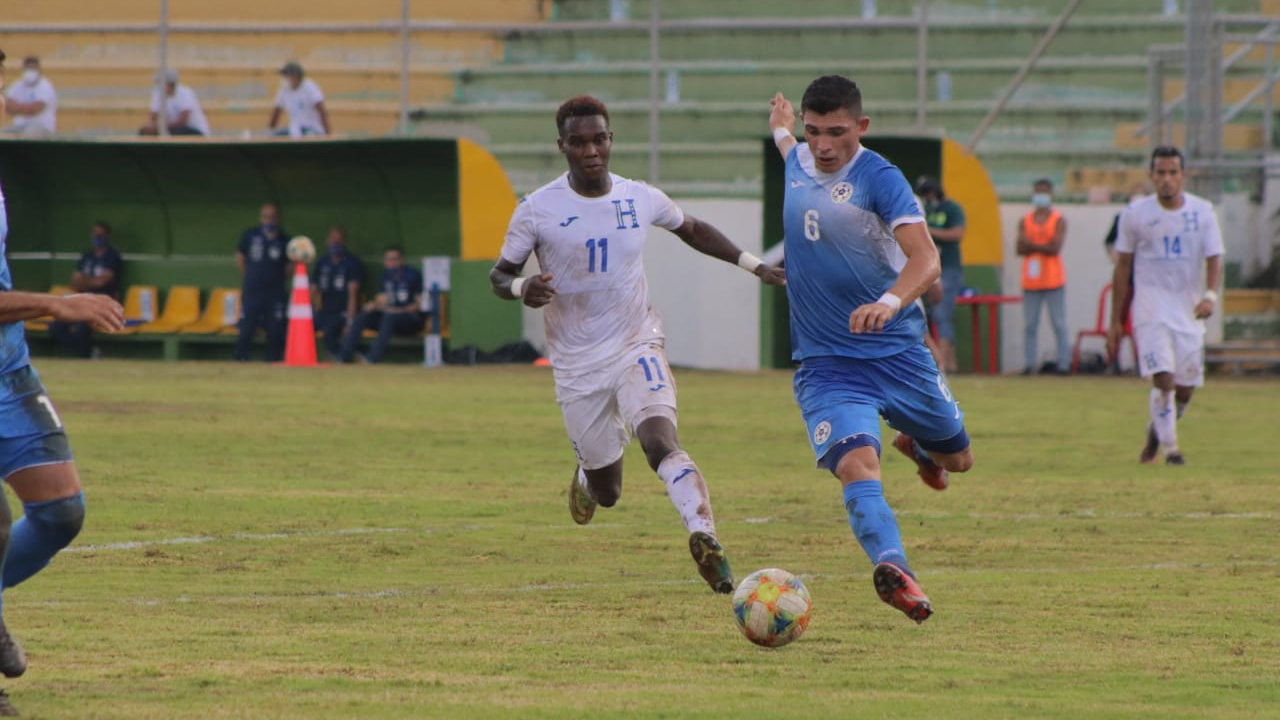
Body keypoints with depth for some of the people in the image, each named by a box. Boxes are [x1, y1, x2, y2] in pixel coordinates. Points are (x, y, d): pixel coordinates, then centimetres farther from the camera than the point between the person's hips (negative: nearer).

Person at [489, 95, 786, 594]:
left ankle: (705, 540, -41)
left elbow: (692, 230, 20)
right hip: (577, 365, 0)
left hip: (638, 347, 0)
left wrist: (752, 264, 15)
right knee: (607, 493, 9)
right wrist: (522, 288, -24)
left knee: (660, 441, -29)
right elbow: (500, 274, 0)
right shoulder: (537, 210, -8)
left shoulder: (641, 199, 0)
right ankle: (587, 476, 46)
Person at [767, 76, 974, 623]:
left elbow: (925, 259, -29)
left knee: (957, 459, 20)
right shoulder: (798, 163, 3)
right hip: (826, 365, 2)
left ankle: (917, 446, 55)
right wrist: (781, 131, 53)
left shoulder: (878, 178, -15)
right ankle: (893, 570, -40)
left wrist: (889, 303, -48)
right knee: (857, 464, -26)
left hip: (898, 352, -2)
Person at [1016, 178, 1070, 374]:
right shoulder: (1025, 221, 12)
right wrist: (1043, 246, -14)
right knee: (1030, 326, 0)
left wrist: (1032, 245, -11)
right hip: (1031, 282, 3)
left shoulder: (1058, 221, 2)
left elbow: (1055, 248, -10)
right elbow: (1020, 248, 0)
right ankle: (1029, 364, 1)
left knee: (1059, 325, -3)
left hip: (1053, 282, -3)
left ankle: (1063, 363, -3)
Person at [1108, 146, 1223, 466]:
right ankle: (1170, 448, -9)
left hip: (1189, 310, 2)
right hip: (1151, 308, -2)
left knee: (1185, 389, 6)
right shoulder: (1135, 214, -1)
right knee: (1163, 379, -18)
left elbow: (1214, 259, -1)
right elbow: (1122, 267, 5)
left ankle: (1156, 433, 34)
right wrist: (1116, 322, 5)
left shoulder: (1202, 212, 2)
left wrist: (1210, 295, -23)